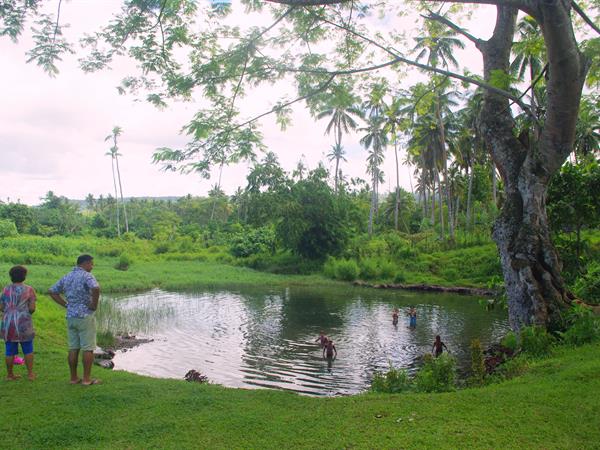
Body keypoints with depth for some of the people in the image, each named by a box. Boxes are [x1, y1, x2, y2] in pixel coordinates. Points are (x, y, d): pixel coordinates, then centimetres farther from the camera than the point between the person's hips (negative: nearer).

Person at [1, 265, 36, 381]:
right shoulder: (29, 290, -4)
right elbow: (32, 308, -7)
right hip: (24, 323, -2)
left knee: (10, 350, 11)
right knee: (28, 350, 9)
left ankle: (9, 374, 18)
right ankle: (30, 374, 10)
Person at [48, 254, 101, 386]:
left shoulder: (66, 277, 10)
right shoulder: (86, 276, -14)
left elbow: (52, 291, 16)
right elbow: (96, 288, -34)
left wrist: (66, 305, 11)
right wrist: (94, 305, -18)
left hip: (71, 317, 7)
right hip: (85, 317, -7)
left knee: (73, 348, 12)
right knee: (88, 348, 1)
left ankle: (73, 377, 17)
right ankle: (87, 379, 4)